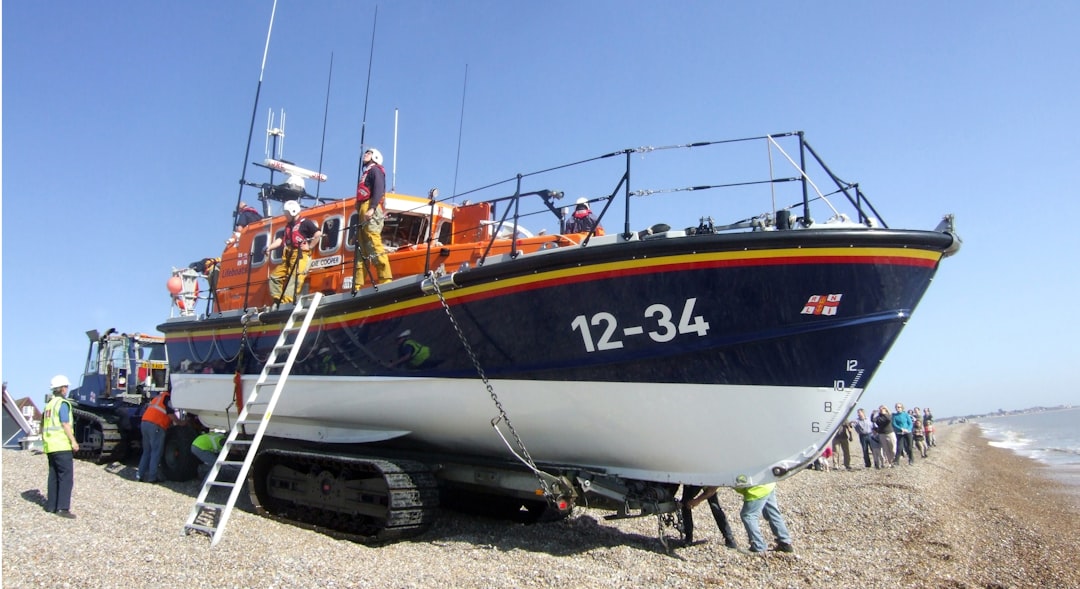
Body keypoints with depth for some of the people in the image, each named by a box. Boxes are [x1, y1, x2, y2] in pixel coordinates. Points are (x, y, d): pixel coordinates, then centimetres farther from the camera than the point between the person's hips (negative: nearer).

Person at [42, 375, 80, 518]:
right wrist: (74, 442, -16)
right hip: (62, 446, -9)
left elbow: (43, 426, 22)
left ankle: (51, 505, 19)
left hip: (50, 447, 9)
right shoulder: (63, 404, -10)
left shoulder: (49, 404, 17)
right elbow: (65, 424, -16)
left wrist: (44, 440, 29)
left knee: (54, 476, 15)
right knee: (66, 477, -8)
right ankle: (63, 508, -13)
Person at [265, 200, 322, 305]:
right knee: (275, 276, 6)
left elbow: (318, 234, -12)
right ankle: (277, 300, 7)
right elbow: (281, 239, 20)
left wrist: (309, 246, -11)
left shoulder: (305, 223, -3)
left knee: (294, 279, -18)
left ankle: (286, 302, -28)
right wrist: (269, 248, 7)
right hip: (288, 257, 9)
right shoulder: (288, 225, 22)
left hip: (300, 256, -9)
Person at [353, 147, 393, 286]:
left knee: (374, 245, -20)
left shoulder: (376, 170, 4)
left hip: (371, 211, -10)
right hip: (363, 211, 10)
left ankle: (385, 279, -27)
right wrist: (359, 212, 19)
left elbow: (379, 190, -13)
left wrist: (372, 208, -24)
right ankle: (357, 284, 2)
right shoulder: (366, 172, 31)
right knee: (361, 248, 4)